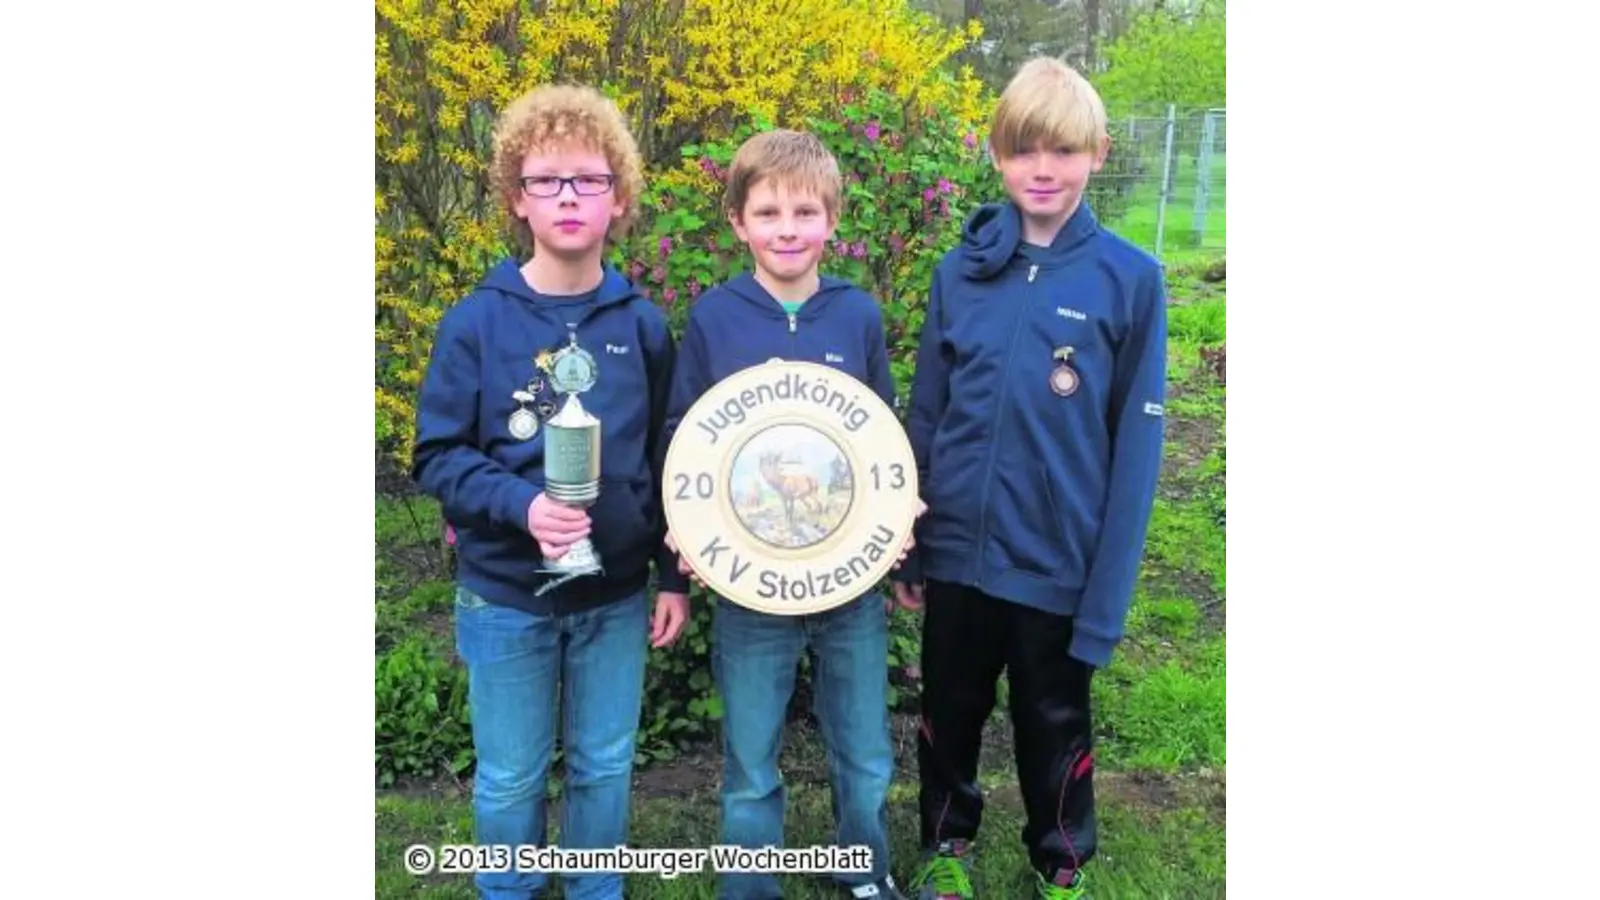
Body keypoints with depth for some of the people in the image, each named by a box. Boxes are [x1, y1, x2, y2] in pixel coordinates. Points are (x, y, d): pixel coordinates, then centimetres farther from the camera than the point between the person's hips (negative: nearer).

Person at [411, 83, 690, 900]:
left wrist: (675, 576, 4)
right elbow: (437, 457, -7)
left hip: (616, 593, 2)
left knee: (604, 768, 17)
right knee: (510, 778, 14)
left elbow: (667, 459, 4)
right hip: (505, 595, -1)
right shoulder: (477, 320, -8)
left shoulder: (643, 324, -2)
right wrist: (520, 506, -24)